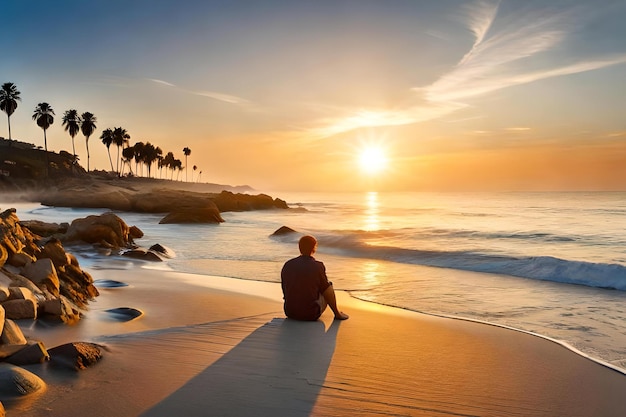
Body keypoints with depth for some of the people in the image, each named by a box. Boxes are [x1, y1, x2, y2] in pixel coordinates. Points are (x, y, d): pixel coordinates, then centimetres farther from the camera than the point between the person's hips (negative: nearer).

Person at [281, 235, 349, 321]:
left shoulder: (287, 265, -2)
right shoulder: (318, 266, -13)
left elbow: (284, 288, 9)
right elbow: (325, 289, -2)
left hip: (289, 312, 4)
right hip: (310, 314, -4)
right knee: (329, 285, 17)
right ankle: (337, 313, 32)